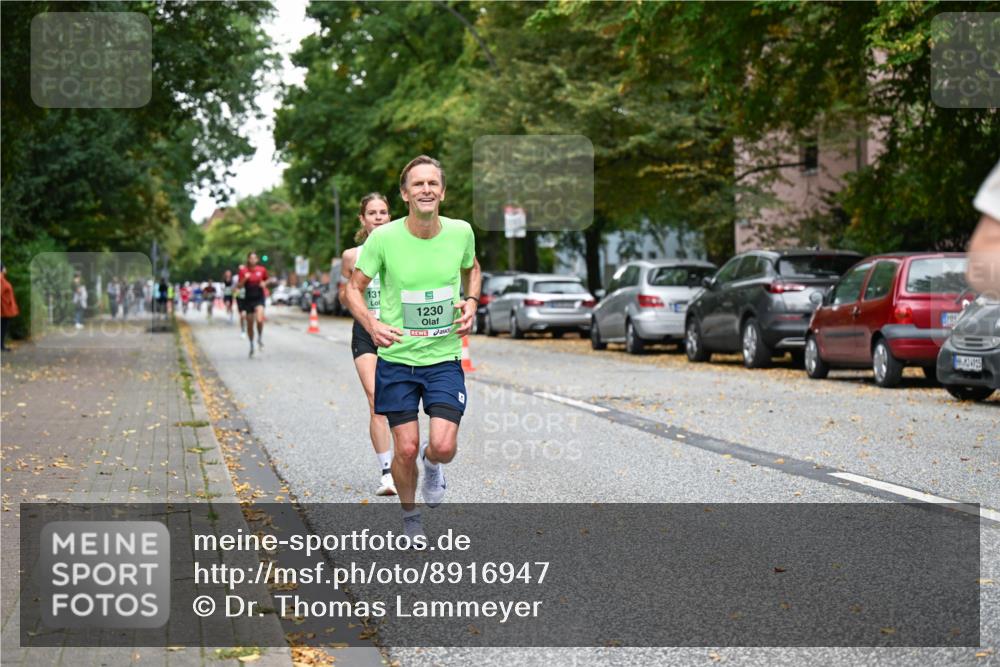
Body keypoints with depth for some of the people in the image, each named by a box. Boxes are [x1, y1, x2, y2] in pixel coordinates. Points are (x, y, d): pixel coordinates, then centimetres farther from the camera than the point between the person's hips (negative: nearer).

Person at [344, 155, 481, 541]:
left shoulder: (461, 232, -5)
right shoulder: (384, 238, -12)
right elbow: (354, 288, -2)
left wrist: (471, 302, -1)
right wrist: (371, 324, -21)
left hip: (445, 357, 1)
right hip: (396, 357, -1)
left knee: (444, 447, -11)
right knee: (406, 449, 1)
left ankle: (432, 464, 27)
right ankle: (409, 517, 29)